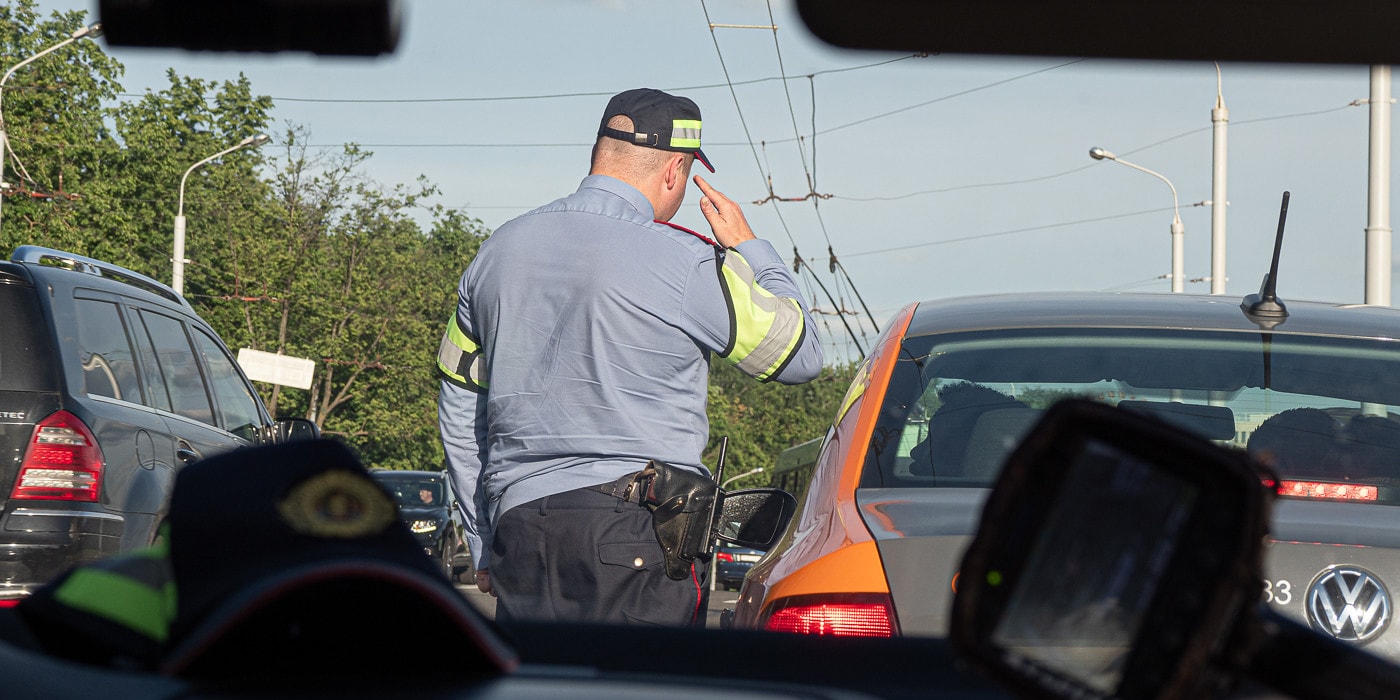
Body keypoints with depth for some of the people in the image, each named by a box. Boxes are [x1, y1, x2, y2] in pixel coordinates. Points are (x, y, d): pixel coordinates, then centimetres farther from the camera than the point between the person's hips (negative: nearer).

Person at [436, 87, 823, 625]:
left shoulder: (499, 252, 13)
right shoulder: (689, 266, -6)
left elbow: (460, 412, 18)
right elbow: (801, 355, 6)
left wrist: (484, 546, 24)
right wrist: (751, 250, 20)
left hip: (517, 526, 5)